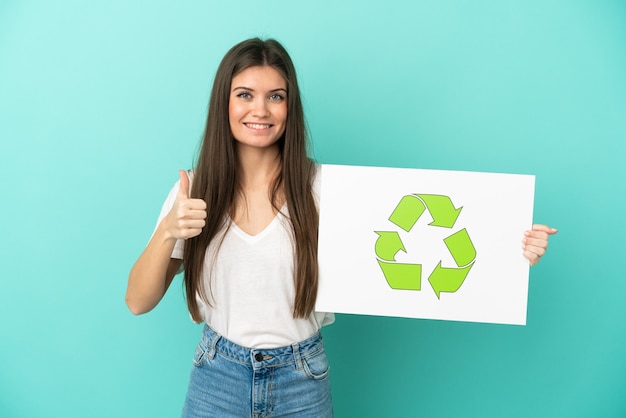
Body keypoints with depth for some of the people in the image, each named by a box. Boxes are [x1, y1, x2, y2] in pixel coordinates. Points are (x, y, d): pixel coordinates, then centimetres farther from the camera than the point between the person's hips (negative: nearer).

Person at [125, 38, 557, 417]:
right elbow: (138, 302, -7)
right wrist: (168, 231, -24)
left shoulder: (323, 187, -11)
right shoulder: (195, 191, -7)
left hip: (302, 380, -1)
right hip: (217, 379, 1)